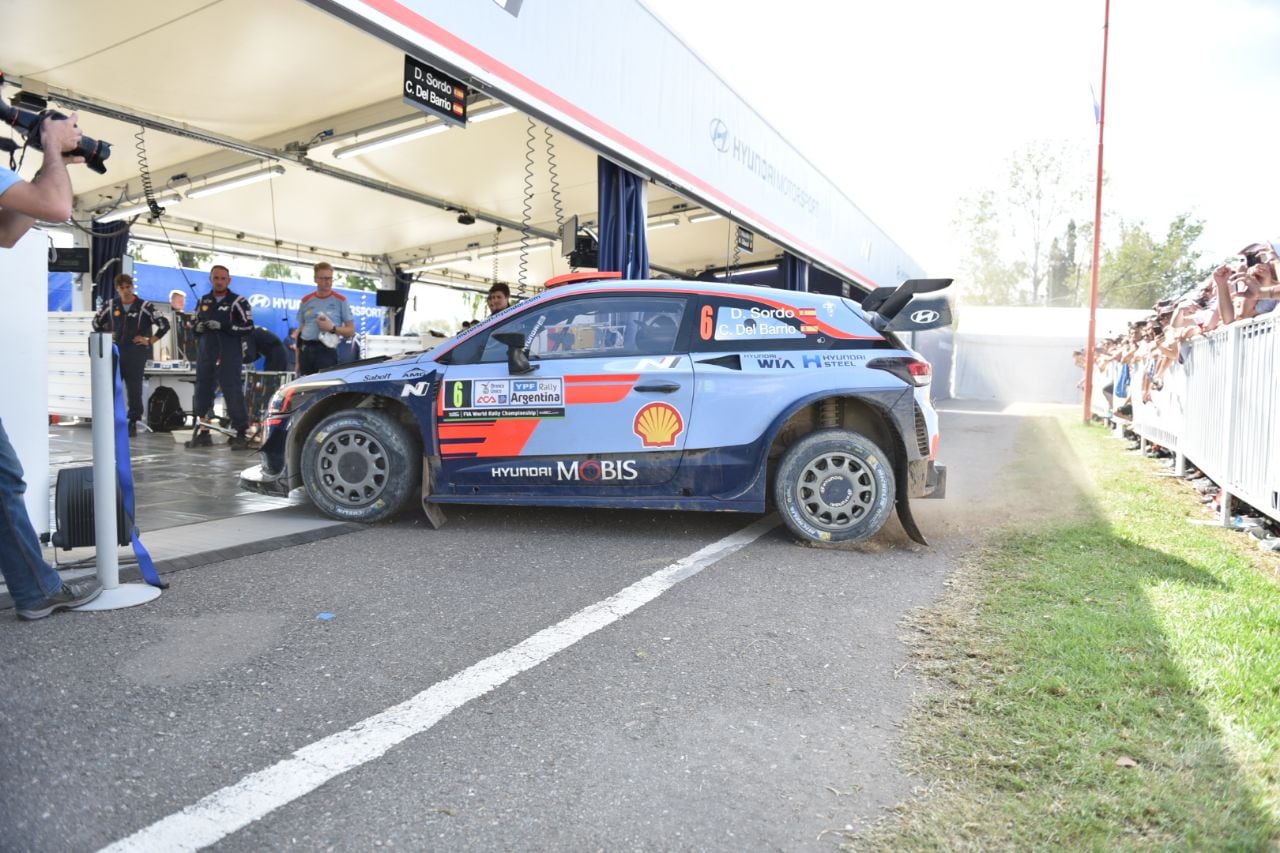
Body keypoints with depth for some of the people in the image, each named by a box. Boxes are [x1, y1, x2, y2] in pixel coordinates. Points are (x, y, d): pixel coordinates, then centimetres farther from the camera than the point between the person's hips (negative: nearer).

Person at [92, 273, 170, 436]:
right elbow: (97, 322, 24)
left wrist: (150, 340, -5)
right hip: (115, 351, 4)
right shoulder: (110, 306, 8)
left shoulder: (144, 306, -3)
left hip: (136, 353, -3)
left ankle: (133, 422, 7)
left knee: (134, 389, -1)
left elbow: (164, 324, -5)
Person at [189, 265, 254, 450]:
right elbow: (195, 325, 26)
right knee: (202, 393, 8)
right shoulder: (203, 301, 17)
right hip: (205, 356, 6)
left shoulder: (238, 302, 0)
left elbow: (248, 326, -9)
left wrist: (223, 326, -19)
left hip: (229, 357, -6)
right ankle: (202, 433, 19)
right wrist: (198, 328, 2)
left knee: (233, 393, -10)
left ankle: (241, 433, -5)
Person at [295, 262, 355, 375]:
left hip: (326, 350, -4)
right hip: (306, 350, 4)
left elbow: (351, 331, 1)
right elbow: (300, 330, 18)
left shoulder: (340, 300, 2)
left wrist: (332, 328, -17)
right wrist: (297, 360, 13)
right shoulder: (306, 301, 14)